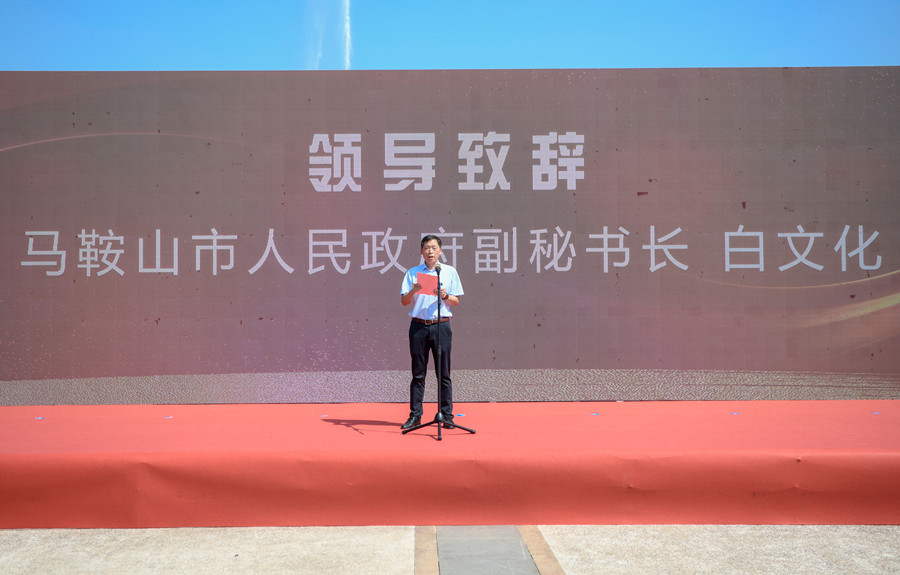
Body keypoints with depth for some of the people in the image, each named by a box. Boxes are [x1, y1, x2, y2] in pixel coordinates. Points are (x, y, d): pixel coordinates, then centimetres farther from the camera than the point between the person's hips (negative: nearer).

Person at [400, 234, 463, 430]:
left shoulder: (450, 272, 8)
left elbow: (456, 302, 7)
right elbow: (404, 301, 5)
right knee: (418, 373, 4)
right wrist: (413, 291, -14)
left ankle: (447, 415, 8)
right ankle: (415, 415, 9)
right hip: (418, 326, 1)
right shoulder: (413, 273, 9)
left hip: (441, 325, 0)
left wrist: (445, 296, -12)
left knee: (444, 373, 1)